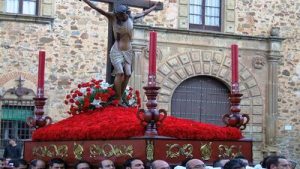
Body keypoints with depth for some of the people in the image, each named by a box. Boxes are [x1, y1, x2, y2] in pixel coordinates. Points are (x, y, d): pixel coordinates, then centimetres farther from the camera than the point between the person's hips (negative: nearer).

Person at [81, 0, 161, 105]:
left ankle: (119, 98, -1)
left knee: (127, 74, -7)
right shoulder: (113, 17, -3)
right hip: (117, 50, -5)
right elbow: (97, 9, -8)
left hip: (128, 51, 5)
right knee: (120, 73, -19)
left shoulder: (131, 18, 8)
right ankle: (118, 99, -14)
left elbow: (143, 13, 25)